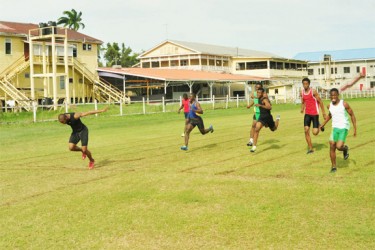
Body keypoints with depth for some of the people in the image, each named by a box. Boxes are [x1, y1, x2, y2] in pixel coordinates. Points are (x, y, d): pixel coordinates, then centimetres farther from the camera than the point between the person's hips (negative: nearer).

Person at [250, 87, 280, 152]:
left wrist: (260, 105, -45)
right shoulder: (259, 99, -1)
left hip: (268, 117, -5)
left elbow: (270, 107, -41)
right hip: (261, 117, 5)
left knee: (273, 129, 22)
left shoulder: (265, 99, -25)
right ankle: (254, 146, -15)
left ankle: (277, 119, 55)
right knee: (256, 129, -16)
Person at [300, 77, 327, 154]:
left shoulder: (313, 91, -12)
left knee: (315, 132, -9)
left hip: (315, 114, -5)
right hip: (307, 114, 5)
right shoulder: (302, 92, 4)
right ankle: (310, 148, 3)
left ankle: (319, 126, 28)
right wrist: (302, 109, -4)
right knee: (306, 131, -7)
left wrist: (324, 113, -7)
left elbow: (320, 101, -7)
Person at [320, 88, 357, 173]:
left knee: (339, 146, -19)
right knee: (332, 146, -4)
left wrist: (355, 128, -5)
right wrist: (323, 124, 20)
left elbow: (352, 115, -2)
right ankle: (333, 167, 9)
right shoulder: (329, 106, 5)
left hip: (344, 128, -4)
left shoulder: (344, 104, -10)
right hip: (335, 128, 5)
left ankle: (345, 148, 19)